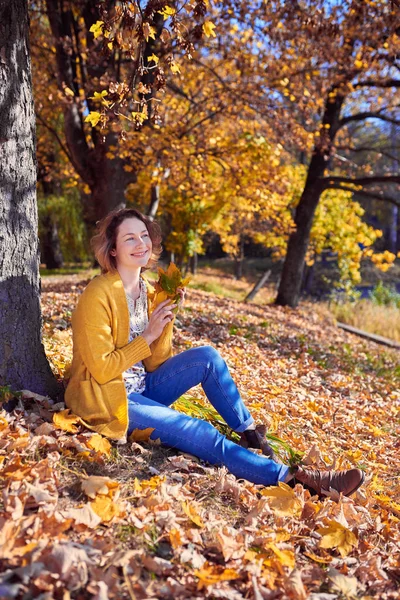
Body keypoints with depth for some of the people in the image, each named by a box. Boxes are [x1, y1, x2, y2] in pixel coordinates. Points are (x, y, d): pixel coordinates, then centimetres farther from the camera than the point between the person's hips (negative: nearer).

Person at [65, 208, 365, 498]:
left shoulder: (147, 291, 4)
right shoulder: (98, 296, -19)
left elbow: (154, 364, 3)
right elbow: (102, 369, -20)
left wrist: (167, 320, -10)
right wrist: (148, 336, -20)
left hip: (144, 388, 7)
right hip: (110, 399, -7)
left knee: (207, 356, -12)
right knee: (200, 433, -22)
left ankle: (250, 432, 0)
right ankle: (292, 477, -21)